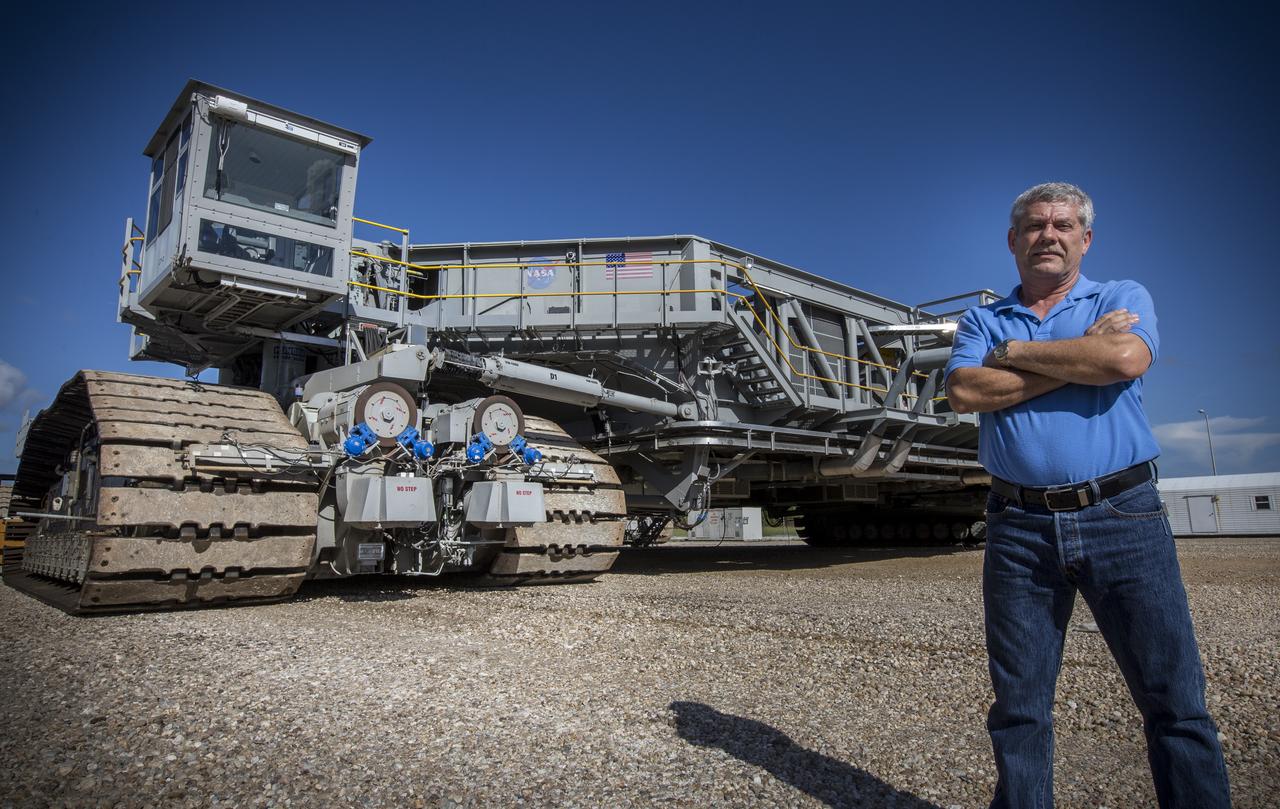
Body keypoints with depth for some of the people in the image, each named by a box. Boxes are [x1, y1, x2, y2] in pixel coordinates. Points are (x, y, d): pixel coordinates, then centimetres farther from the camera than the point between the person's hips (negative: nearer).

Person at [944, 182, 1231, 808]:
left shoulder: (1125, 299, 9)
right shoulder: (981, 322, 12)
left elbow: (1126, 358, -14)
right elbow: (963, 392, -8)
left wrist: (1016, 353, -4)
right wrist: (1079, 358, -8)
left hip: (1123, 518, -1)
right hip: (1019, 528, 1)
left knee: (1174, 698, 4)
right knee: (1019, 706, 9)